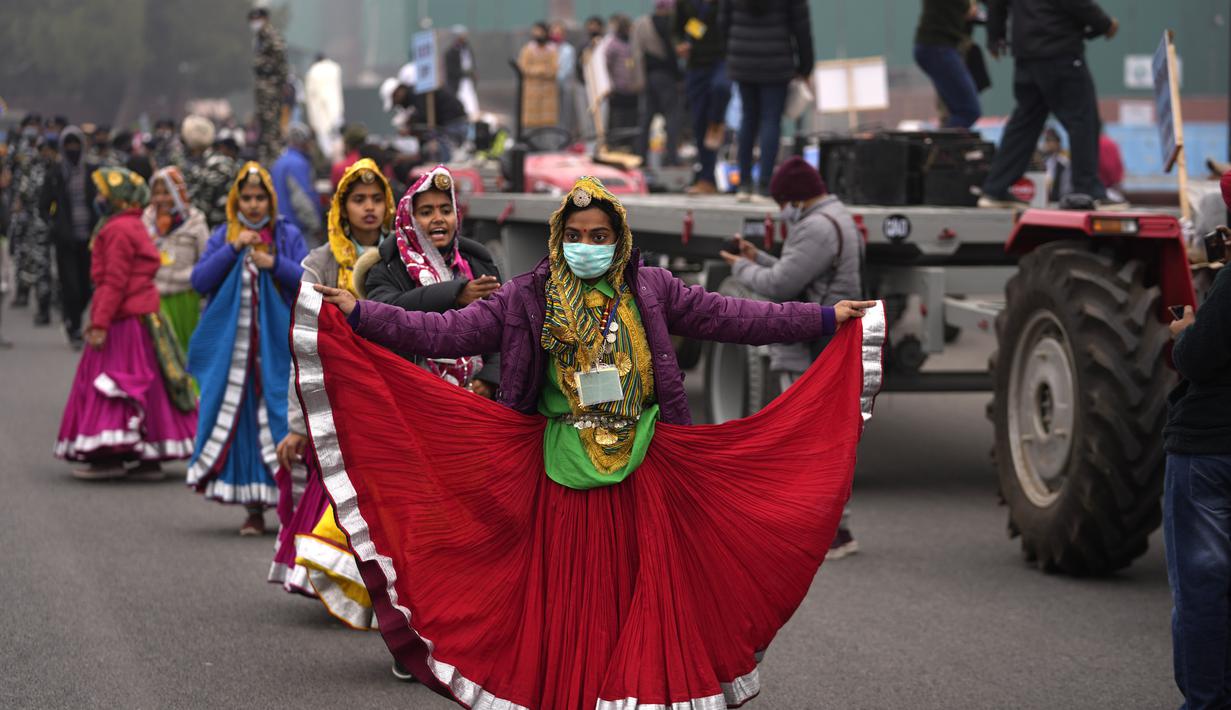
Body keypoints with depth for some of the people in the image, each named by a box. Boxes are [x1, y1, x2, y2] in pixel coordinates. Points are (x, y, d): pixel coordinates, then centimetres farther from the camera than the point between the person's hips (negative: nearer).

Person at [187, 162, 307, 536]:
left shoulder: (288, 236, 7)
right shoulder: (222, 237, 10)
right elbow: (200, 281, -1)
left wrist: (275, 263, -15)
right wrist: (233, 249, -10)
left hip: (277, 345, -1)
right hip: (232, 346, 2)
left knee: (279, 417, -8)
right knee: (240, 420, -1)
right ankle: (254, 508, 3)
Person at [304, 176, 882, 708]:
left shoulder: (651, 290, 6)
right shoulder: (526, 298, 2)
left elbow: (729, 316, 8)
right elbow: (445, 332, -3)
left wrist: (827, 319, 5)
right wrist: (359, 315, -13)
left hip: (641, 467, 1)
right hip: (562, 471, -1)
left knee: (644, 588, 2)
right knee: (567, 595, 0)